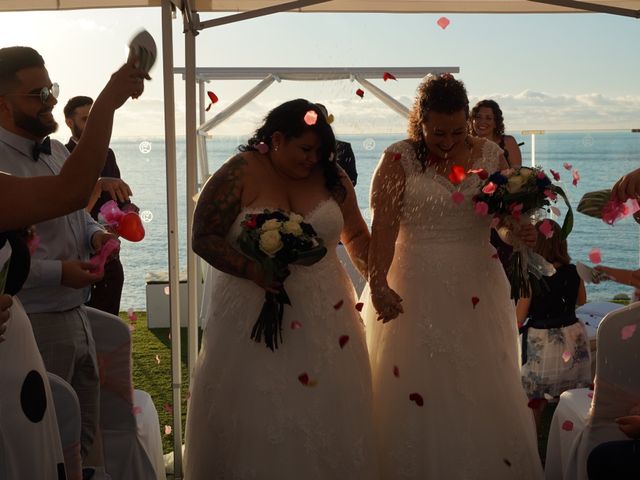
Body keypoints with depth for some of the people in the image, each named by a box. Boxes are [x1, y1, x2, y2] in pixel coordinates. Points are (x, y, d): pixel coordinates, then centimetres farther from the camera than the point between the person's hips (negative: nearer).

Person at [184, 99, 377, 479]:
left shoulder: (330, 175, 3)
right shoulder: (239, 175, -7)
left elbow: (356, 236, 13)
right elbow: (204, 238, -9)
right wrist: (251, 269, -23)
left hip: (325, 316, 3)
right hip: (255, 315, -3)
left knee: (325, 411, 8)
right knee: (256, 417, 3)